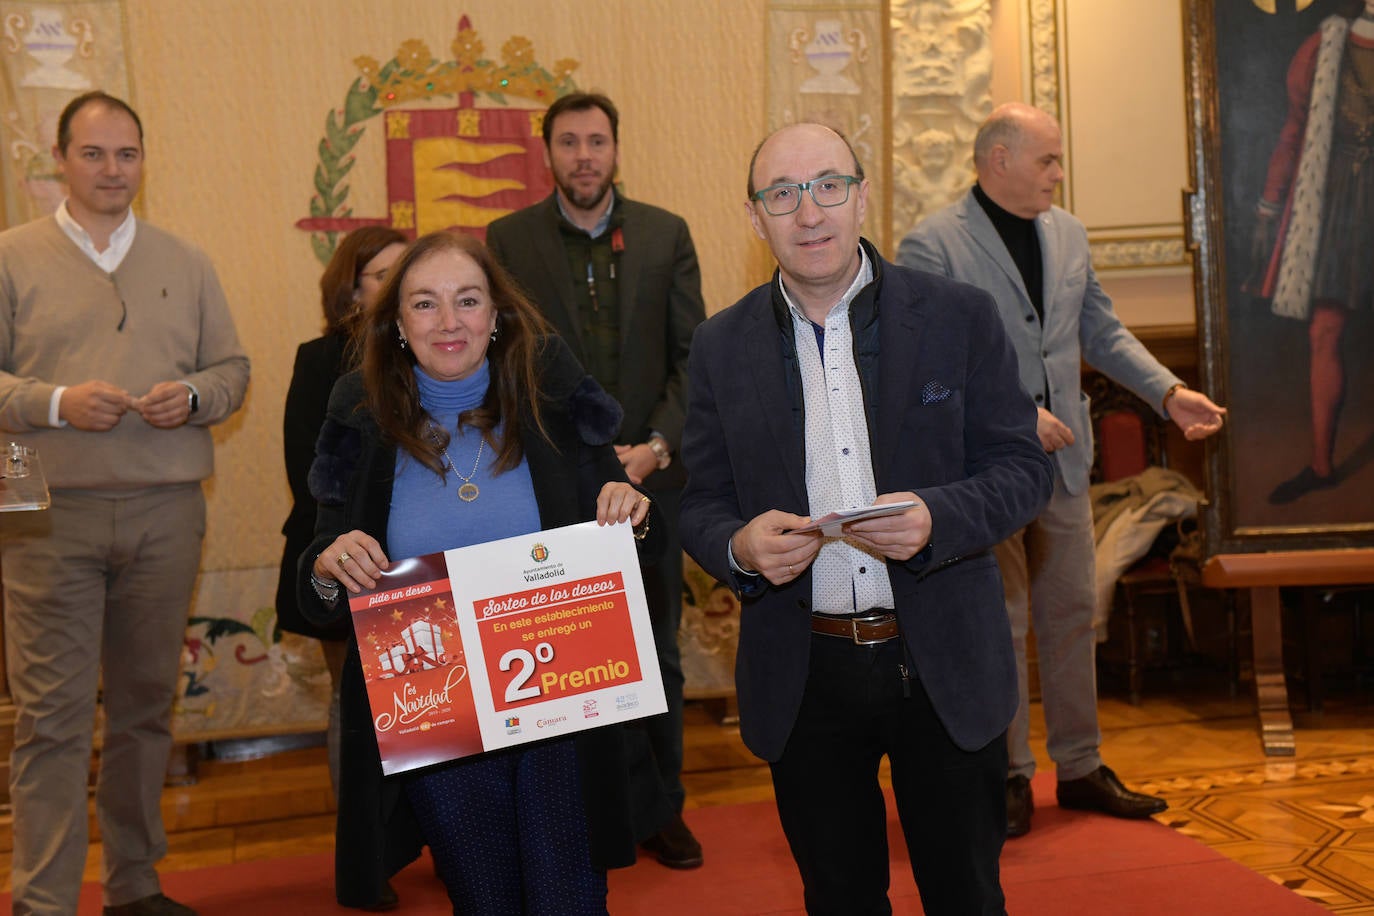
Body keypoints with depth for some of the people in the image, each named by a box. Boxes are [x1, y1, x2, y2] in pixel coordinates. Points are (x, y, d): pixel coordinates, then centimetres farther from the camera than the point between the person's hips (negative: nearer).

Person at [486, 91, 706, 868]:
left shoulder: (666, 235, 5)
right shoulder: (508, 240, 2)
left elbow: (694, 356, 2)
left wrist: (658, 446, -10)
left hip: (650, 475, 2)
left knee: (656, 652, 11)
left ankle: (658, 810, 26)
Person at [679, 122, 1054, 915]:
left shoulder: (960, 317, -3)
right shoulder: (722, 347, 2)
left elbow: (1023, 469, -3)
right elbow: (701, 505, 4)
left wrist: (935, 519, -22)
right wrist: (741, 546, -19)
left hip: (945, 668, -1)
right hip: (803, 677, 1)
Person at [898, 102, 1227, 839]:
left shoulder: (1068, 233, 10)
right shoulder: (931, 246, -10)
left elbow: (1102, 331, 14)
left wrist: (1169, 392, 2)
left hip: (1063, 456, 6)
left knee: (1071, 614, 13)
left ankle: (1080, 768, 26)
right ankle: (1009, 776, 19)